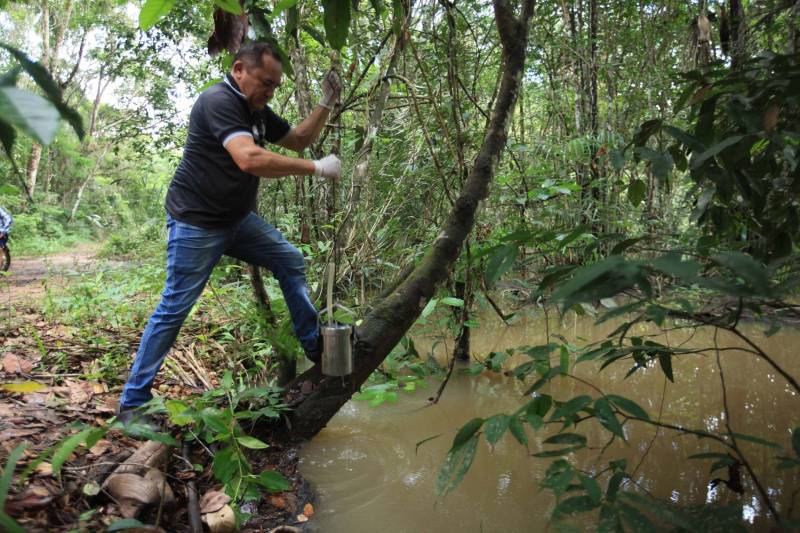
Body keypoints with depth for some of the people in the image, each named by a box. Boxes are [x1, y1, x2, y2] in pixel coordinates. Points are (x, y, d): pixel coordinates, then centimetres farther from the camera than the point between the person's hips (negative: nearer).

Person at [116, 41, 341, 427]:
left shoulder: (256, 112, 8)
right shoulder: (219, 101, -21)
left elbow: (299, 139, 19)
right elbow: (249, 159, -36)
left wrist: (326, 104, 4)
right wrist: (317, 168, -29)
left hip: (238, 219, 9)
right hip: (196, 224, -9)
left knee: (290, 262, 9)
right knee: (174, 308, -5)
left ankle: (314, 347, 19)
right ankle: (131, 404, 7)